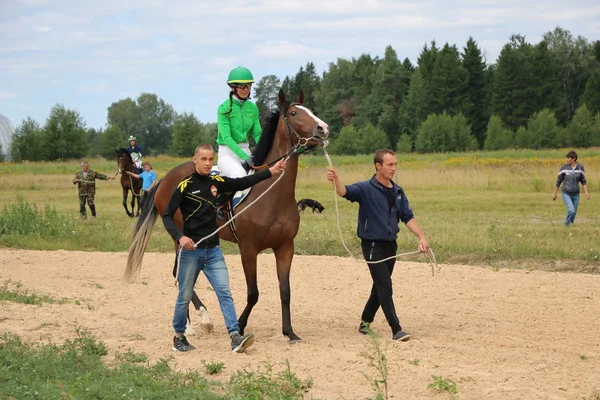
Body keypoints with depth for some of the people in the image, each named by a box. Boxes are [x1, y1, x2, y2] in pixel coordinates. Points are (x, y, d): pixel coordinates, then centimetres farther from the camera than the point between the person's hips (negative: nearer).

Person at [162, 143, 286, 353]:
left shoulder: (217, 182, 6)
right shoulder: (185, 186, -8)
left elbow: (242, 183, 10)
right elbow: (167, 216, -10)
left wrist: (270, 172, 2)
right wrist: (179, 237, -26)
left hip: (213, 250, 4)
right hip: (191, 249, -4)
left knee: (224, 292, -7)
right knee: (185, 296, 6)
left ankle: (235, 337, -14)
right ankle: (179, 337, 22)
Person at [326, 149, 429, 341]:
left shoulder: (398, 192, 9)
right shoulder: (366, 188, -9)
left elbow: (408, 217, 10)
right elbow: (345, 192, -26)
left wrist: (421, 237, -3)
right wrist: (336, 179, -48)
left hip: (390, 244, 7)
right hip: (373, 245, -7)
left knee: (380, 286, 15)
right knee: (385, 286, -12)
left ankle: (365, 323, 30)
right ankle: (396, 330, -12)